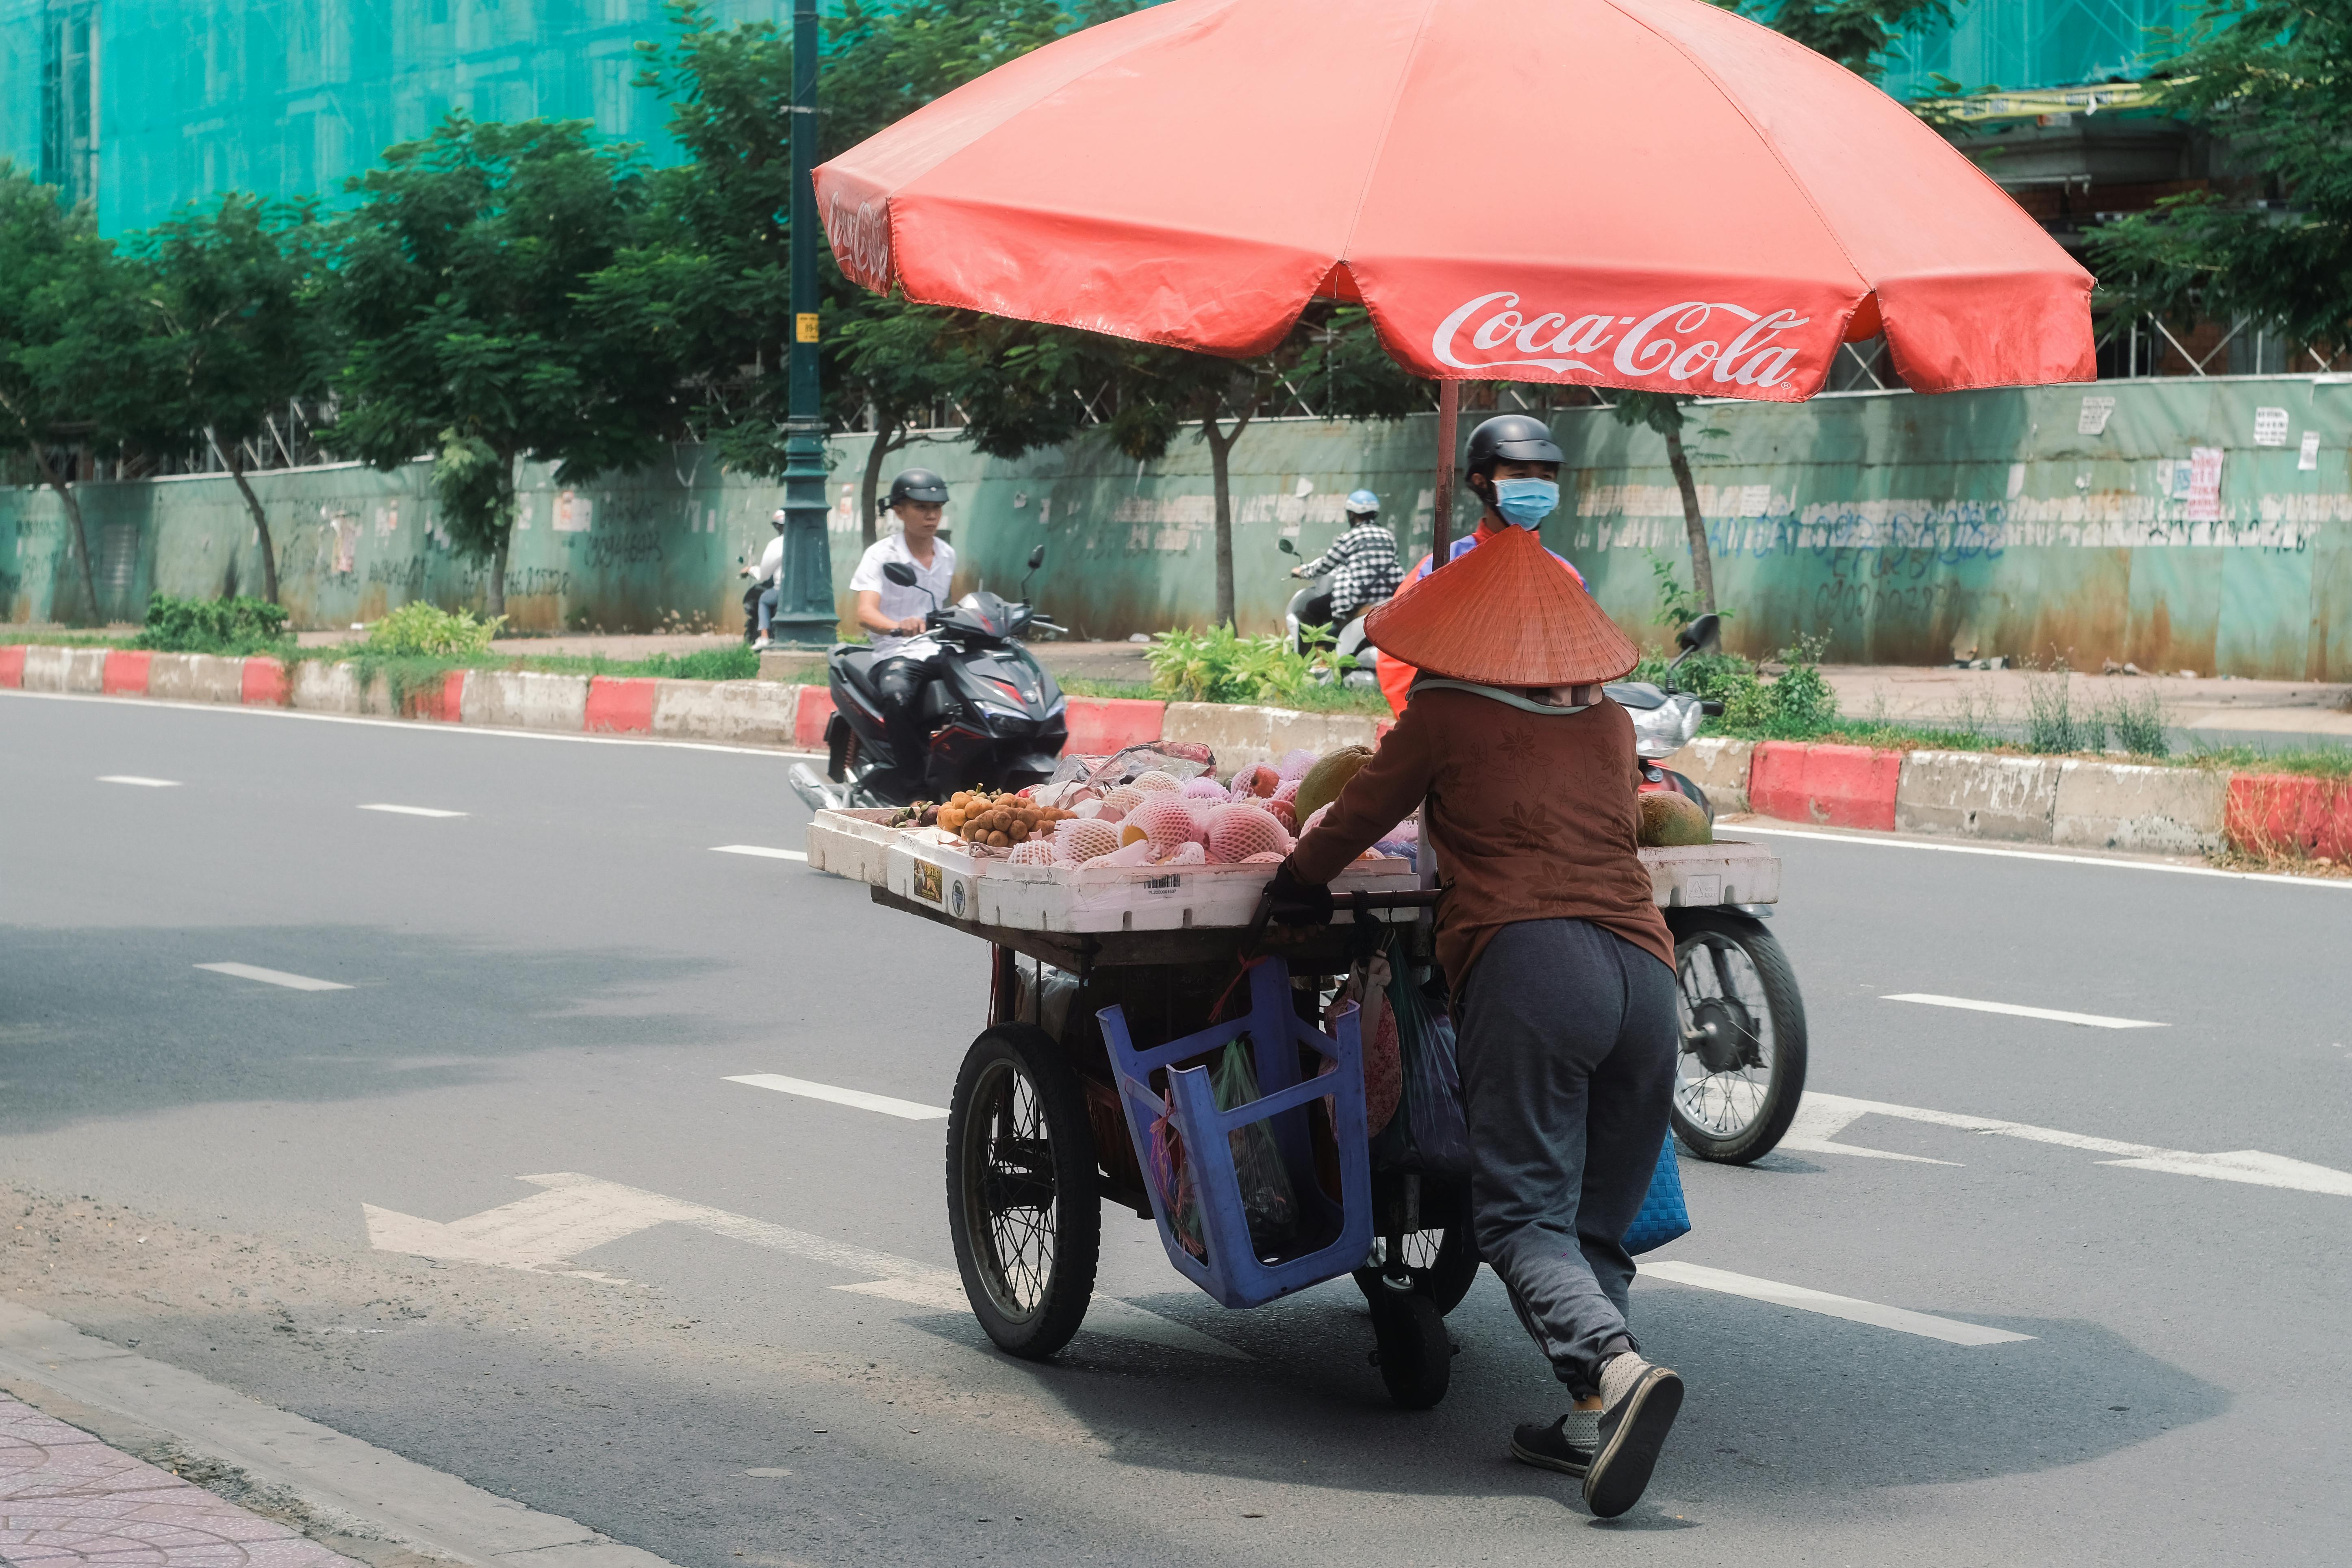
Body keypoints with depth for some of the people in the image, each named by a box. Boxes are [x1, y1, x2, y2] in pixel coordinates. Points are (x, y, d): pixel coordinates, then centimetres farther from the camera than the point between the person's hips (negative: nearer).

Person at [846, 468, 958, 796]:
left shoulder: (947, 554, 14)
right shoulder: (880, 555, -5)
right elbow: (866, 613, -21)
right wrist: (899, 627, -41)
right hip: (895, 655, -6)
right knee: (898, 697, -39)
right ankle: (916, 788, -36)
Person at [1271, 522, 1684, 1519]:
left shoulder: (1444, 716, 9)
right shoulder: (1610, 723, 23)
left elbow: (1359, 815, 17)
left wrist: (1295, 883, 36)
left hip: (1524, 959, -5)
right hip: (1642, 967, 5)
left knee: (1524, 1215, -7)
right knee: (1597, 1219, 12)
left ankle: (1616, 1367, -30)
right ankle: (1594, 1423, 0)